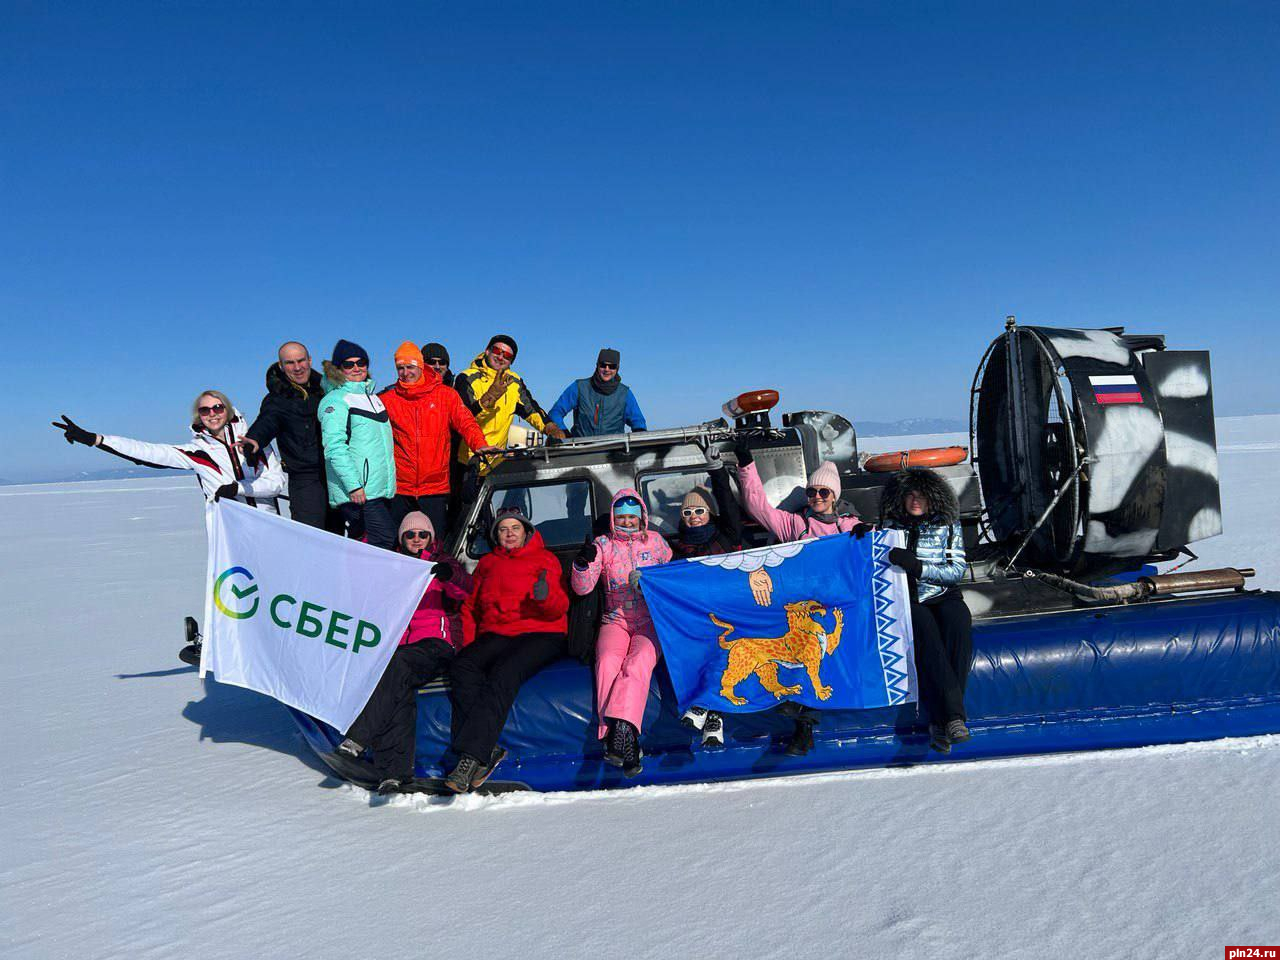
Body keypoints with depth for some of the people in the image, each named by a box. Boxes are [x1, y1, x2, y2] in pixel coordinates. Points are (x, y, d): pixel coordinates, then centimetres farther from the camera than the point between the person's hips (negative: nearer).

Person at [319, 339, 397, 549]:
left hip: (382, 488, 8)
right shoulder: (335, 400, -6)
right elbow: (335, 448, -15)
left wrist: (388, 482, 26)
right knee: (385, 540, -16)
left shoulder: (372, 396, 20)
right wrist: (353, 485, -21)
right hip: (358, 490, -8)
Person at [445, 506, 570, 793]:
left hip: (541, 634, -4)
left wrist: (546, 595, -23)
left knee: (504, 673, -33)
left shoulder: (545, 560, 12)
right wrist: (468, 645, 9)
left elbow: (559, 609, 1)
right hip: (495, 636, 4)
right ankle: (486, 751, -35)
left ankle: (472, 755, -39)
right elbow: (470, 606, 25)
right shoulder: (487, 563, 25)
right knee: (463, 666, -27)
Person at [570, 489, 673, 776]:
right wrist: (583, 563, -17)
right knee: (607, 663, -30)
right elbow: (582, 588, 2)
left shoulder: (655, 540, 14)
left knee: (637, 664, -31)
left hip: (651, 621, 0)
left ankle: (619, 730, -43)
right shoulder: (603, 545, 10)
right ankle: (623, 740, -37)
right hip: (616, 620, 0)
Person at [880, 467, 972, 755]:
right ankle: (954, 714, -39)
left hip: (943, 596, 1)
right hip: (907, 600, -1)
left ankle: (940, 721, -32)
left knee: (958, 626, -33)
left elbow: (958, 570, 0)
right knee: (926, 631, -34)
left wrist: (917, 566, -14)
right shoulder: (892, 524, 11)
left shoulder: (948, 525, 9)